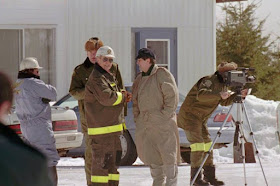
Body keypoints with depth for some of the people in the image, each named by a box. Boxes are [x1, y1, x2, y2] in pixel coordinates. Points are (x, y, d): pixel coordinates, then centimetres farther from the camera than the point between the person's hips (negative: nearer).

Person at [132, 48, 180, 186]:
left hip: (163, 122, -7)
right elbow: (135, 101, 21)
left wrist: (165, 116, -15)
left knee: (168, 153, -5)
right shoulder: (140, 79, 15)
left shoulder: (162, 75, -7)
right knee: (150, 154, 9)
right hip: (145, 124, 7)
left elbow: (172, 96, -11)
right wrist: (137, 119, 11)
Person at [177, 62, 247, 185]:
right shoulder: (210, 81, -19)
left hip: (201, 118, 10)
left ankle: (209, 176, 9)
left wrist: (237, 95, 0)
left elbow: (224, 102, 16)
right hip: (190, 115, -10)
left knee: (207, 145, 5)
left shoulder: (222, 85, 11)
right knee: (198, 144, -13)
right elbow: (201, 95, -37)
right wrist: (219, 95, -47)